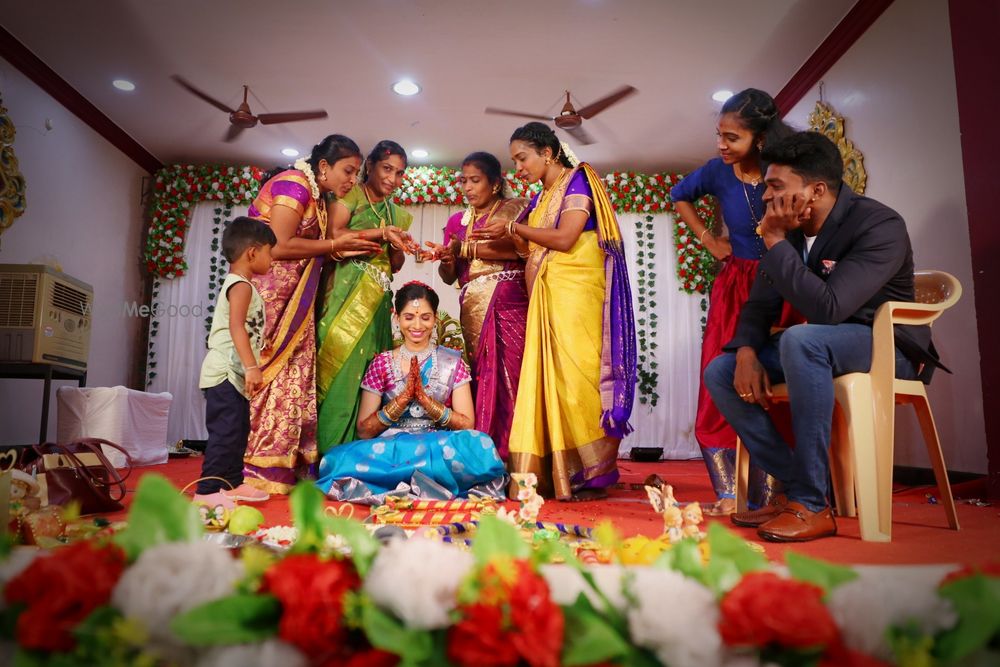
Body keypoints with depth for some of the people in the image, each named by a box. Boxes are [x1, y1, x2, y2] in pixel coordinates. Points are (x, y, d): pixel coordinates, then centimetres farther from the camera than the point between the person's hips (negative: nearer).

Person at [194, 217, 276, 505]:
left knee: (238, 430, 15)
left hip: (234, 375, 11)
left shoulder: (237, 285, 20)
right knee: (225, 432, -11)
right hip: (226, 373, -11)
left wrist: (250, 368, 26)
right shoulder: (241, 286, -11)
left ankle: (233, 484, 24)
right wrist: (252, 366, -32)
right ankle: (206, 491, -7)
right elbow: (236, 327, -25)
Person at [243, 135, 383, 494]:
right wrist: (335, 244, -12)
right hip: (269, 292, -9)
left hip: (292, 300, 9)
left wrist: (350, 247, 0)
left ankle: (287, 469, 9)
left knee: (294, 379, 5)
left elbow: (312, 253, 11)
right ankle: (261, 469, -2)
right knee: (269, 375, -8)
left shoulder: (316, 197, 17)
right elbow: (279, 246, -21)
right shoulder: (294, 184, -10)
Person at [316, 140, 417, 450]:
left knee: (365, 372, 0)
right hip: (346, 294, -6)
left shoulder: (397, 213, 23)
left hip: (377, 301, 6)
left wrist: (398, 246, 0)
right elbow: (334, 234, -13)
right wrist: (380, 233, -14)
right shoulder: (350, 196, 5)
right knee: (337, 368, -13)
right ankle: (323, 455, -11)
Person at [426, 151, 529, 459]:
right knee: (482, 376, -2)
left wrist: (464, 249, -10)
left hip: (511, 304, -4)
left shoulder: (515, 208, 8)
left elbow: (519, 247, -10)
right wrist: (446, 259, -5)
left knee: (510, 375, -12)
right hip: (474, 308, 4)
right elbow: (449, 277, 18)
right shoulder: (457, 221, 22)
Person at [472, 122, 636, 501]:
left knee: (574, 374, -11)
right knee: (546, 376, 1)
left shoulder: (577, 181, 1)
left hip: (575, 292, -8)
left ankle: (590, 475, -5)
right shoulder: (540, 199, 23)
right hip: (546, 295, 8)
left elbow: (565, 238, -13)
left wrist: (513, 227, -6)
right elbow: (534, 249, 17)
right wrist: (505, 236, 5)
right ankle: (552, 475, 3)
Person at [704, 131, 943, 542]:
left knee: (800, 339, -38)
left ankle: (812, 504, -30)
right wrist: (747, 353, -17)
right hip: (819, 343, 7)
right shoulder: (789, 230, 0)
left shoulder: (880, 226, -21)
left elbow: (827, 309, -34)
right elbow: (760, 304, 3)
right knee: (720, 371, -9)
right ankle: (794, 486, -8)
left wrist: (775, 242, -28)